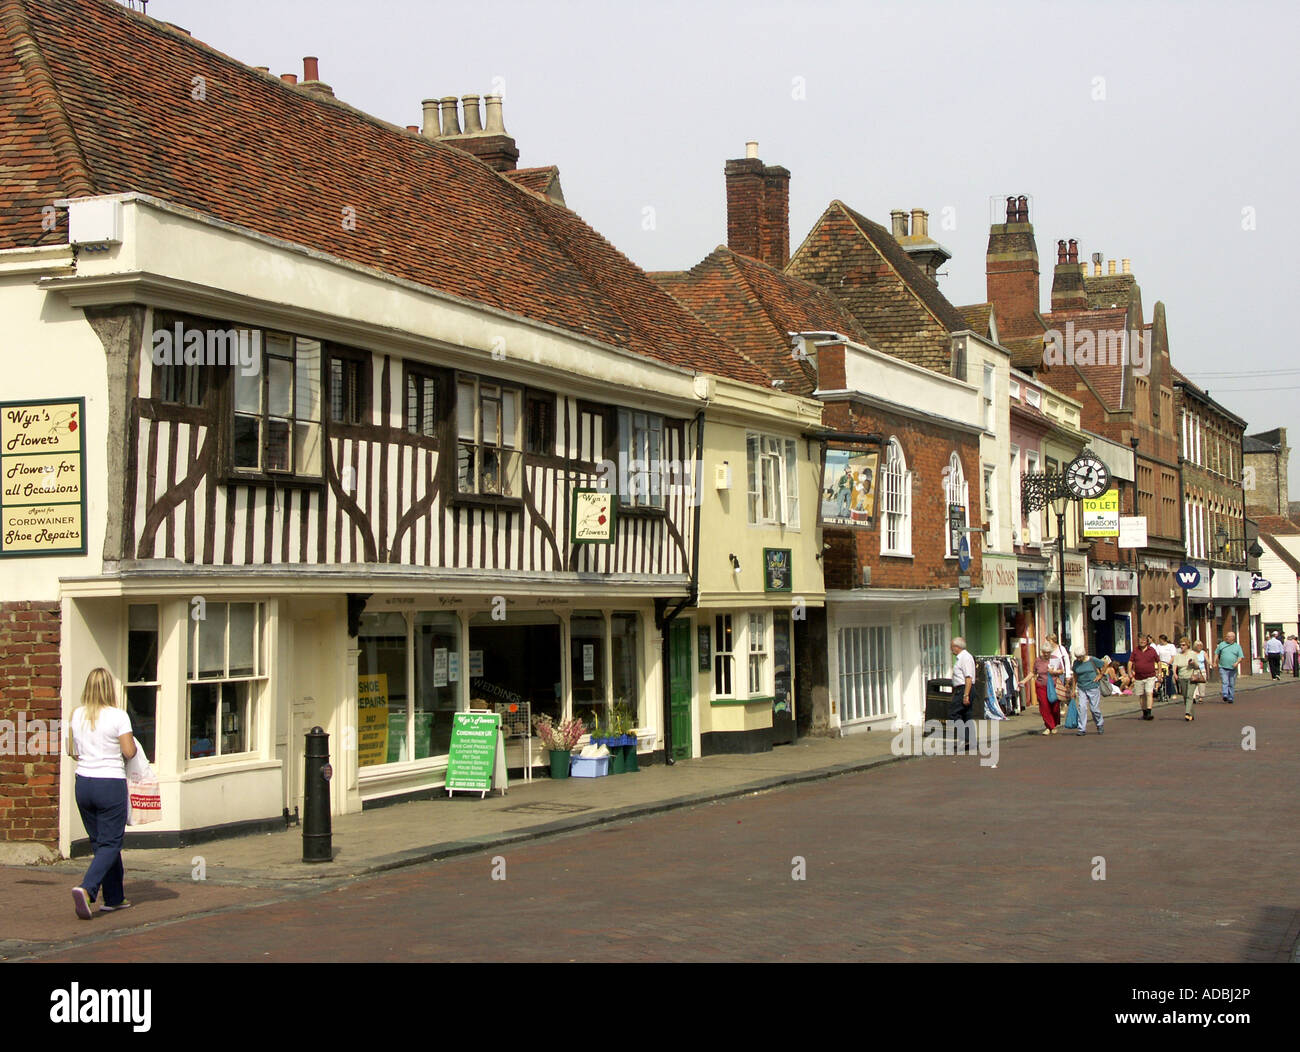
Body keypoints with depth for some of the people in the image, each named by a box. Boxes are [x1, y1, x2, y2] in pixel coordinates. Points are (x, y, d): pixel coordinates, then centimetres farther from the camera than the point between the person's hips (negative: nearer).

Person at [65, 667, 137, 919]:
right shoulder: (118, 716, -12)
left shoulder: (77, 715, 3)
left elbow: (72, 751, 9)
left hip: (83, 782, 5)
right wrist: (127, 746, 9)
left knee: (100, 842, 15)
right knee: (110, 844, 0)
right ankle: (86, 889, -21)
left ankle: (114, 898, 21)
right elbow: (129, 751, -12)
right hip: (111, 783, -5)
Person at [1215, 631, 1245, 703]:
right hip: (1223, 668, -1)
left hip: (1233, 669, 1)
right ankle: (1225, 695, -24)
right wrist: (1215, 662, 6)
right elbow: (1216, 653, 17)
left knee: (1232, 684, 5)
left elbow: (1241, 657, 3)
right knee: (1225, 682, -16)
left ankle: (1231, 698, 12)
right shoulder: (1222, 644, 10)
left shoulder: (1237, 646, 8)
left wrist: (1237, 663, -15)